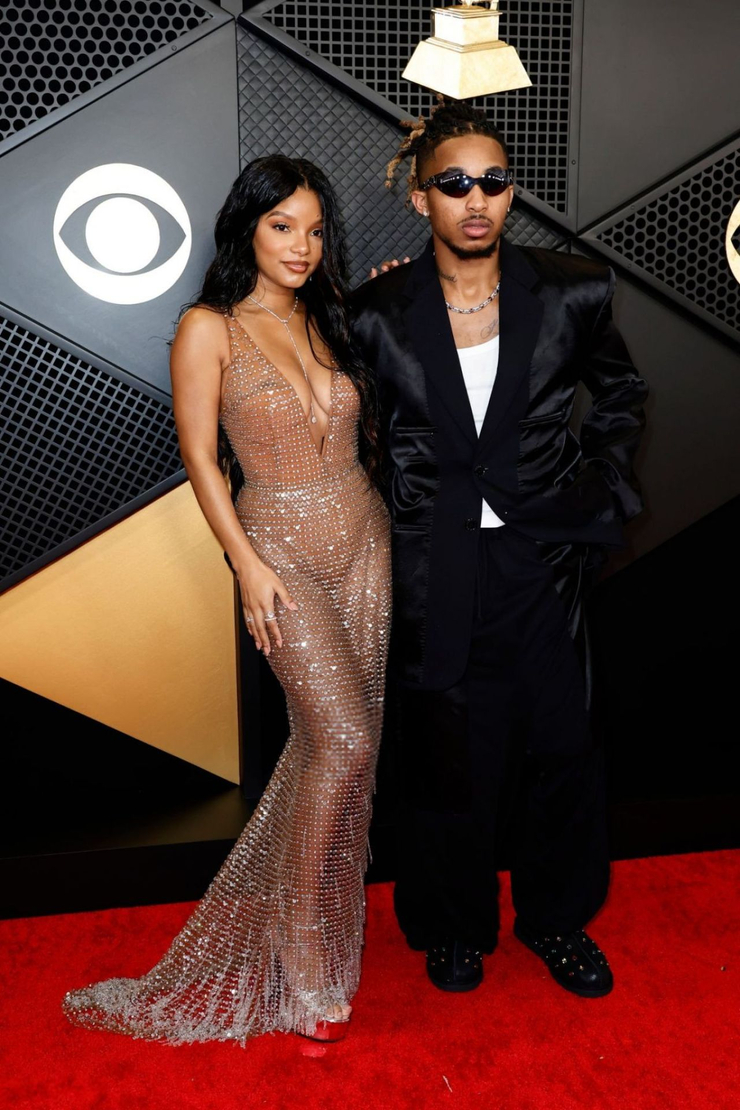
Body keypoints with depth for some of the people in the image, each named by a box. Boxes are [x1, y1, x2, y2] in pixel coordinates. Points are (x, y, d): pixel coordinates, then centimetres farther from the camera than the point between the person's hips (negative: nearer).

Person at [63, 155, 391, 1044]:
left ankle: (323, 919, 27)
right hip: (282, 546, -5)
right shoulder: (209, 329, -4)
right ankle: (302, 946, 7)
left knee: (338, 740, 8)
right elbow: (201, 457, -6)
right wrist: (248, 565, -12)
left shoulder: (331, 320, 11)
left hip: (363, 538, 6)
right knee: (345, 739, -12)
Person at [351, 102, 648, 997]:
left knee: (558, 745, 12)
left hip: (540, 561, 1)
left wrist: (601, 489, 6)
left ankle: (558, 920, 37)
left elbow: (621, 395, 14)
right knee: (447, 753, 11)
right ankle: (455, 926, 36)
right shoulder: (381, 314, -5)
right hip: (435, 576, -1)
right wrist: (377, 518, 4)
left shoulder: (571, 294, -3)